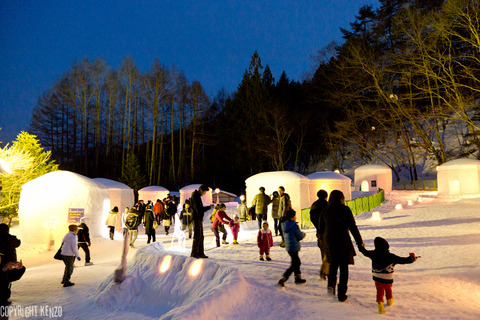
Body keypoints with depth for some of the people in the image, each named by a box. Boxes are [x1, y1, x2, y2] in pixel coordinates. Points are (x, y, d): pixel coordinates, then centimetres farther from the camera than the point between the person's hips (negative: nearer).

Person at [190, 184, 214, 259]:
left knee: (201, 236, 11)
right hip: (196, 219, -10)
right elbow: (199, 209, -20)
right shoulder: (195, 196, -15)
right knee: (197, 236, -7)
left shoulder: (197, 196, 16)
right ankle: (194, 253, -1)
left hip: (199, 219, 10)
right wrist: (209, 207, -15)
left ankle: (200, 253, 17)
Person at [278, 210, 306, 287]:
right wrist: (303, 234, 10)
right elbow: (300, 237, -13)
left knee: (297, 262, 23)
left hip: (288, 247, 9)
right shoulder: (294, 226, -19)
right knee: (294, 265, 0)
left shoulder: (284, 225, 5)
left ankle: (298, 278, 33)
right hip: (294, 247, -9)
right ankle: (282, 280, -4)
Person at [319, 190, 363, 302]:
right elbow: (353, 227, -8)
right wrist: (360, 242, -1)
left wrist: (323, 240, 25)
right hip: (343, 242, -3)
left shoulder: (324, 211, 1)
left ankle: (331, 284, 7)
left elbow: (321, 229, 8)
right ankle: (342, 295, 12)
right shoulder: (345, 210, -9)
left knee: (333, 263, 24)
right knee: (344, 268, 8)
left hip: (329, 242, 3)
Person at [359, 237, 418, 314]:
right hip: (388, 279, -1)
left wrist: (361, 247, 32)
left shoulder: (373, 253, -6)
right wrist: (411, 259, 0)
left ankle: (380, 304, -10)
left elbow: (365, 252, 12)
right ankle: (389, 300, 46)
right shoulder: (391, 256, -17)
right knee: (388, 289, 25)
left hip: (377, 278, 1)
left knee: (380, 291, 7)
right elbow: (402, 260, -15)